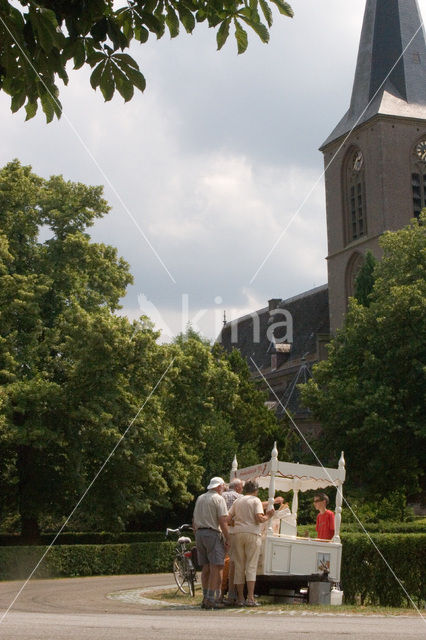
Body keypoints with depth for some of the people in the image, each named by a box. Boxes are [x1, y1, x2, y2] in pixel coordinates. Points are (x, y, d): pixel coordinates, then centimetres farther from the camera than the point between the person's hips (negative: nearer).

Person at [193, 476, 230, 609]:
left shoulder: (200, 498, 18)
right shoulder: (218, 499, -5)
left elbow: (194, 521, 21)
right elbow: (223, 521, -13)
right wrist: (227, 539, -10)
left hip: (200, 534, 8)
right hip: (213, 534, -7)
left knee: (205, 568, 10)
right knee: (216, 567, -7)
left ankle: (205, 598, 11)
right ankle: (211, 599, -13)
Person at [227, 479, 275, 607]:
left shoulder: (237, 501, 14)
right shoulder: (255, 500, 0)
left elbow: (228, 519, 10)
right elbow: (259, 519, -12)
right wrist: (268, 516, 6)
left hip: (237, 534, 4)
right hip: (252, 534, -4)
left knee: (239, 567, 8)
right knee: (251, 566, -3)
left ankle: (240, 598, 8)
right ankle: (250, 598, -8)